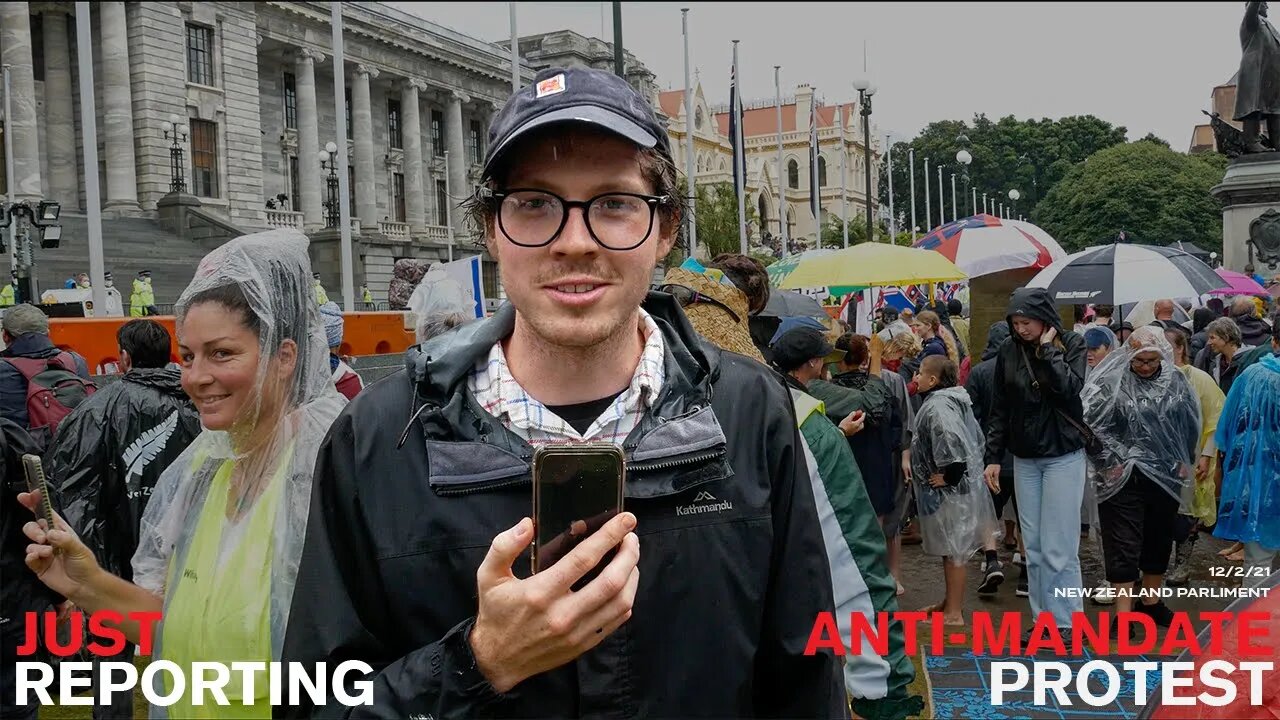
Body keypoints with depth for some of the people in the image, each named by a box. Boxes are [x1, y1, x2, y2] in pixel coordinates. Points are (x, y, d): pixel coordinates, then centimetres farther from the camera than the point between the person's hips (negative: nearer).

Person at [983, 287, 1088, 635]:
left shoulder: (1072, 344, -5)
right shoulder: (1009, 350, 2)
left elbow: (1069, 388, -23)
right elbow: (1000, 408, 7)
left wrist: (1047, 348, -17)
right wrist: (993, 457, 5)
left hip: (1063, 457, -4)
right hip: (1024, 459, 4)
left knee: (1058, 550, -6)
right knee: (1034, 549, 8)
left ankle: (1066, 626, 4)